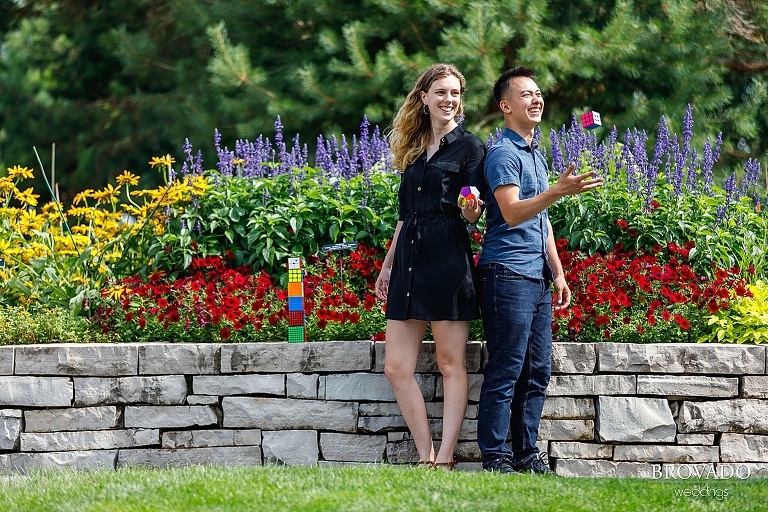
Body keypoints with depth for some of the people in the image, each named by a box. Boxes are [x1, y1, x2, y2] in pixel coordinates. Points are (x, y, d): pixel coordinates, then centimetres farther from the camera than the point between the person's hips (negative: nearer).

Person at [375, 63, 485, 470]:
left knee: (451, 365, -3)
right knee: (396, 368, 0)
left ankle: (445, 459, -3)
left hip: (448, 262, -7)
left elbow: (473, 213, -6)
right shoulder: (414, 149, 18)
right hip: (409, 261, 7)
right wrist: (388, 264, 22)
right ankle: (426, 457, 4)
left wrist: (471, 210, -28)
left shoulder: (468, 146, 0)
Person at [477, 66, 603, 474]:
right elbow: (512, 213, -22)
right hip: (507, 273, -9)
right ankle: (496, 459, -7)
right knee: (505, 372, -9)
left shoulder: (536, 156, 21)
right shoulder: (503, 154, -8)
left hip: (537, 277, 9)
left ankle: (527, 455, 12)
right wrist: (559, 190, -34)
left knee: (536, 373, 8)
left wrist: (557, 272, 21)